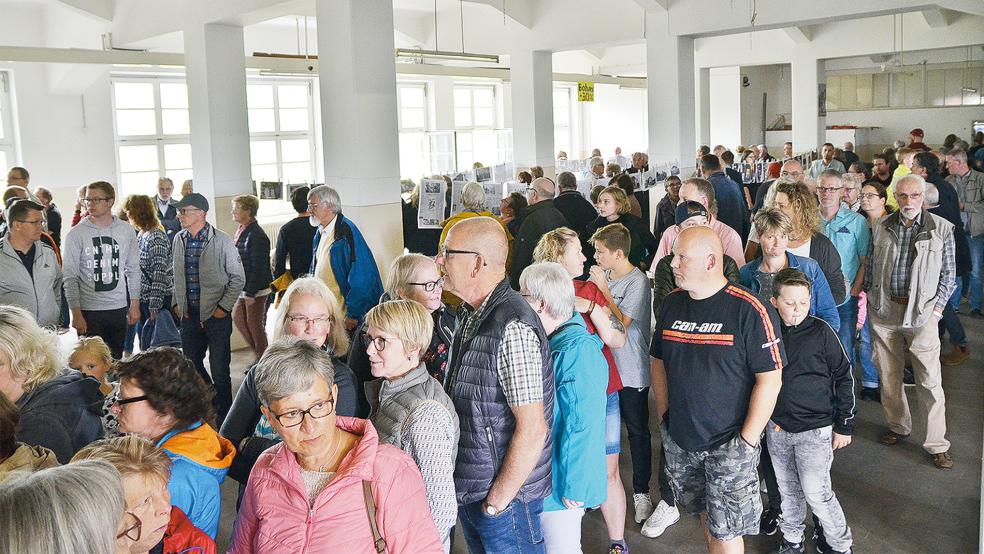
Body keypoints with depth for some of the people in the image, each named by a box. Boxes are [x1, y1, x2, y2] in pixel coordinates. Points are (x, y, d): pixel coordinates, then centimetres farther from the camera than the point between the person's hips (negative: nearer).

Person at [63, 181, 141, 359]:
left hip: (119, 309, 3)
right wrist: (76, 313, -10)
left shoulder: (126, 231, 4)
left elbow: (133, 270, 11)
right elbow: (70, 277, -5)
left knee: (116, 360, 10)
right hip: (89, 311, -3)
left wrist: (135, 304, 8)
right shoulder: (77, 234, -5)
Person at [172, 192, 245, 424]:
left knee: (219, 370, -1)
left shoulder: (222, 241, -10)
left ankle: (224, 419, 13)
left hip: (216, 315, -6)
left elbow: (238, 278, -6)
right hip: (189, 315, 6)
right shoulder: (179, 240, 6)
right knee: (191, 364, 14)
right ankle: (212, 403, 35)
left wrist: (224, 307, -10)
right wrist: (177, 303, 9)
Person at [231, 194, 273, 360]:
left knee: (254, 325, 1)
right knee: (238, 319, 17)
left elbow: (258, 268, -22)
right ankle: (259, 353, 30)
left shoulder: (256, 235, -20)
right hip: (243, 288, 10)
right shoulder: (241, 231, 9)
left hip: (256, 290, -10)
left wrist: (250, 293, -21)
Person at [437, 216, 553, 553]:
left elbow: (532, 430, -25)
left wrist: (497, 500, -17)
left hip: (505, 498, -9)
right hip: (468, 490, 9)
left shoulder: (512, 328, -25)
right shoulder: (472, 314, 5)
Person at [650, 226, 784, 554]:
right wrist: (664, 416, 8)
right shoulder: (672, 303, 2)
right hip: (679, 440, 5)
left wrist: (747, 440, -15)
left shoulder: (749, 310, -16)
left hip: (728, 443, -5)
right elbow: (658, 362, 14)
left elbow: (770, 380, -16)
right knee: (706, 516, 20)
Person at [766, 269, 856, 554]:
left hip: (815, 428, -4)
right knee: (788, 489, 16)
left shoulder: (821, 331, -11)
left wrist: (844, 425, -3)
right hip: (777, 427, 4)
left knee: (816, 491, -2)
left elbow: (844, 377, -5)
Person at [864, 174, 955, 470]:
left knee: (930, 381, -3)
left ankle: (937, 445, 7)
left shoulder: (941, 229, -2)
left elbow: (948, 274, 2)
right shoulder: (881, 227, 5)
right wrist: (868, 297, 7)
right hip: (883, 310, 3)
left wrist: (937, 307, -5)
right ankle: (898, 426, 32)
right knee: (888, 375, 13)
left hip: (922, 312, -3)